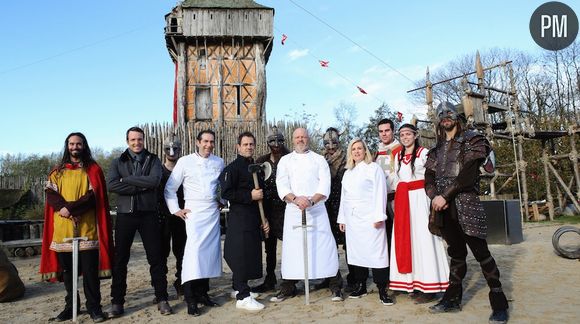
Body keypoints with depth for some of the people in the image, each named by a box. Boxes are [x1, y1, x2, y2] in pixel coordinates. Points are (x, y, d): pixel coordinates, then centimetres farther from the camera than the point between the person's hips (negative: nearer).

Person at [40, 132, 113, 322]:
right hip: (62, 227, 3)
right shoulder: (57, 171, 15)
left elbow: (94, 196, -7)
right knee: (67, 269, 9)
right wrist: (65, 209, -17)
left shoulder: (93, 169, 5)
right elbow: (51, 195, 2)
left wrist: (70, 208, -17)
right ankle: (70, 306, 20)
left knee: (90, 269, -3)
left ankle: (94, 306, 6)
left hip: (86, 227, -3)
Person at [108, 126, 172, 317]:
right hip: (125, 215, 1)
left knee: (156, 258, 3)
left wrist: (126, 179, -11)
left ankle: (162, 299, 12)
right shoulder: (118, 162, 8)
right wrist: (141, 186, -15)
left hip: (148, 214, -1)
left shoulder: (153, 160, 6)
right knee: (120, 259, 7)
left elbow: (154, 181, -13)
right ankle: (117, 301, 19)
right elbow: (112, 185, -10)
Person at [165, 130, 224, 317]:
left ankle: (203, 293, 15)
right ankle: (191, 299, -13)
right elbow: (170, 188, 3)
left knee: (210, 251, 4)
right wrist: (175, 210, -1)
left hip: (213, 212, 4)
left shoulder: (219, 162, 9)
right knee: (194, 250, -16)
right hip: (194, 212, -4)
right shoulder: (185, 162, -1)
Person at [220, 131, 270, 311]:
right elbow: (226, 193, -16)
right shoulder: (232, 168, -7)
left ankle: (238, 288, 27)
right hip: (239, 218, -8)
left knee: (251, 254, 12)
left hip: (254, 219, 8)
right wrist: (250, 196, -18)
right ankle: (243, 297, -4)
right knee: (241, 256, -8)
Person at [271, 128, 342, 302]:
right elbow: (282, 186, 1)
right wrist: (296, 199, -17)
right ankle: (288, 288, 15)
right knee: (291, 247, 2)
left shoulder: (319, 159, 10)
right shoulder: (285, 160, 13)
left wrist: (311, 200, -17)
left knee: (324, 245, -4)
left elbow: (325, 186, -1)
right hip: (293, 210, 1)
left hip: (316, 209, -1)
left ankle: (336, 287, 6)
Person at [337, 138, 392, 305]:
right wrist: (341, 218, 16)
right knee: (356, 252, 6)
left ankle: (382, 290, -3)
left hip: (370, 218, -5)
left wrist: (379, 216, -13)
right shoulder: (347, 173, 18)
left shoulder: (374, 168, 1)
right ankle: (361, 286, 16)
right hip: (352, 219, 6)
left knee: (375, 252, -8)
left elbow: (380, 193, -6)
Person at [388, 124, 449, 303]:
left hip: (420, 198, -6)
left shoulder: (424, 153, -1)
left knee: (423, 239, -6)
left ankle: (428, 286, 0)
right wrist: (399, 201, 13)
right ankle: (414, 283, 12)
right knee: (405, 239, 4)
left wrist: (432, 200, -15)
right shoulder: (397, 156, 16)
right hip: (402, 201, 6)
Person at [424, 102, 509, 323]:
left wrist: (445, 195, -15)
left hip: (466, 205, -5)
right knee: (456, 253, 13)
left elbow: (468, 174, -11)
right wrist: (434, 197, -11)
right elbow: (429, 178, 9)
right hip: (444, 208, 5)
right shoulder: (436, 149, 17)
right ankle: (453, 299, 21)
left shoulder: (472, 140, 2)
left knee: (481, 252, -4)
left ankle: (499, 304, 6)